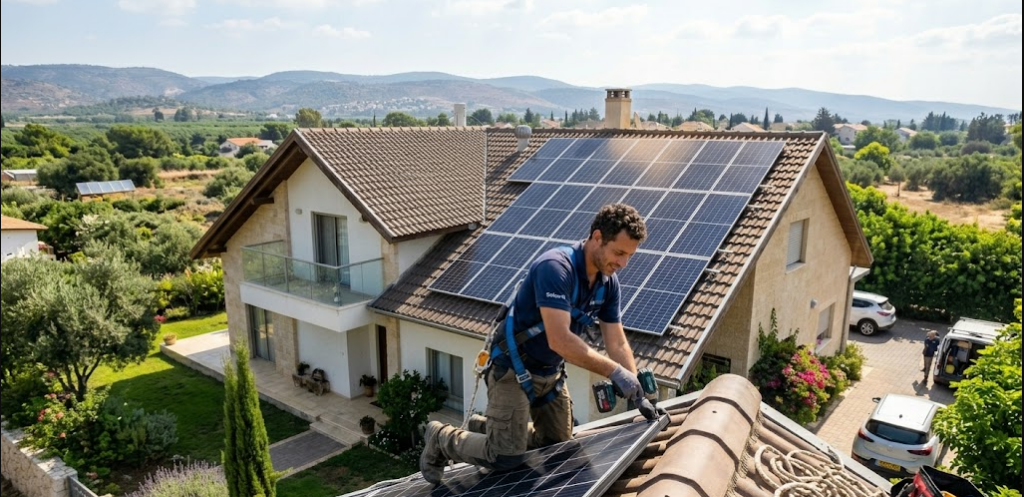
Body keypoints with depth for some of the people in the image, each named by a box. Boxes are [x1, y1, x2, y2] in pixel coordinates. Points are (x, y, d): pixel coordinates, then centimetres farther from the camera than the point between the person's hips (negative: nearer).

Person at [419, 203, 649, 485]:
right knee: (506, 457, -10)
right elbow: (560, 340, -36)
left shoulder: (608, 281, -4)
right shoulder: (556, 267, -30)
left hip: (551, 374, 9)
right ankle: (441, 439, 15)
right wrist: (614, 372, -32)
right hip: (513, 371, -8)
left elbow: (617, 343, 0)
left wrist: (637, 390, -10)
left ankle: (488, 427, 33)